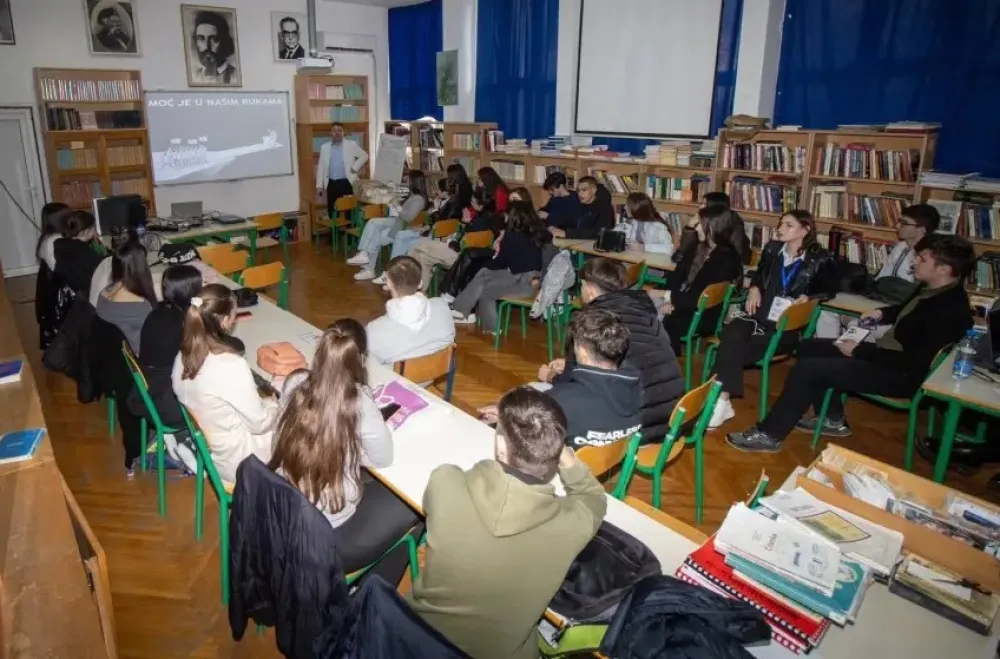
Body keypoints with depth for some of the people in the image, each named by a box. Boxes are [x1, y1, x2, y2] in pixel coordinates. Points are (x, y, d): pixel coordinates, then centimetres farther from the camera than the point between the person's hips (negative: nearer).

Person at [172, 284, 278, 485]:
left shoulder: (184, 356, -7)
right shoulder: (231, 366, -32)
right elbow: (259, 424, -21)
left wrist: (258, 400, 7)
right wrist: (273, 404, -2)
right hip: (236, 462, -7)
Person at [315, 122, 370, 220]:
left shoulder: (351, 145, 1)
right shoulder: (324, 147, 8)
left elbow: (364, 156, 8)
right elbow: (321, 167, 8)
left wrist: (355, 168, -4)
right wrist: (319, 186, 3)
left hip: (346, 182, -2)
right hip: (331, 184, 2)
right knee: (331, 210, 5)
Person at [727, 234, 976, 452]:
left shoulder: (950, 310, -25)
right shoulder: (932, 289, 4)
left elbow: (912, 363, -27)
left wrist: (859, 350, -20)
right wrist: (882, 313, 9)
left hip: (900, 374, -11)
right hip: (885, 354, 11)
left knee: (807, 369, -19)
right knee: (810, 347, 12)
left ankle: (769, 435, -8)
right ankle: (833, 420, 19)